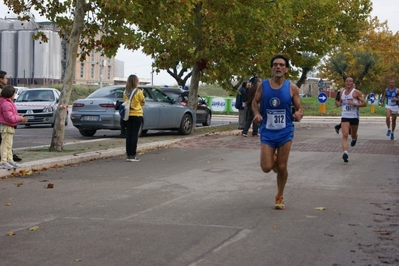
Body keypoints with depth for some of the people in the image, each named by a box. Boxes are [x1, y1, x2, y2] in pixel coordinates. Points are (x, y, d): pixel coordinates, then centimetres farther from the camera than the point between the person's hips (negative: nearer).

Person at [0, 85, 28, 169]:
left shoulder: (9, 103, 14)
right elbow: (10, 118, -24)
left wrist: (20, 118, 7)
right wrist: (20, 118, -12)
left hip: (10, 128, 11)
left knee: (9, 145, 16)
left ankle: (10, 160, 24)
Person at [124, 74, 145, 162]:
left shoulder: (125, 92, 0)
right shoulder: (138, 92, -11)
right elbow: (143, 103, 1)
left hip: (128, 115, 4)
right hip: (137, 115, -4)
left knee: (128, 135, 7)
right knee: (134, 135, 0)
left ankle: (128, 155, 9)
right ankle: (133, 155, -1)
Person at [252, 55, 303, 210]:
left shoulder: (292, 88, -6)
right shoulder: (263, 85, -4)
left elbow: (299, 108, 1)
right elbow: (255, 102, 10)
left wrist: (299, 114, -23)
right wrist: (257, 113, -10)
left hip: (285, 132, 0)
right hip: (267, 132, 1)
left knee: (282, 167, 4)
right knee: (266, 168, -7)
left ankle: (280, 197, 25)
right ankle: (273, 159, 31)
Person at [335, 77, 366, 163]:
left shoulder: (356, 92, -5)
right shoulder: (342, 93, 11)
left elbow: (364, 103, -8)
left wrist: (354, 104, -22)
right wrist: (338, 104, 5)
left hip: (354, 117, -2)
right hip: (344, 117, 2)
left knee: (353, 135, 16)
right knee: (345, 135, -15)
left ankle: (354, 139, 54)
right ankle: (345, 153, -25)